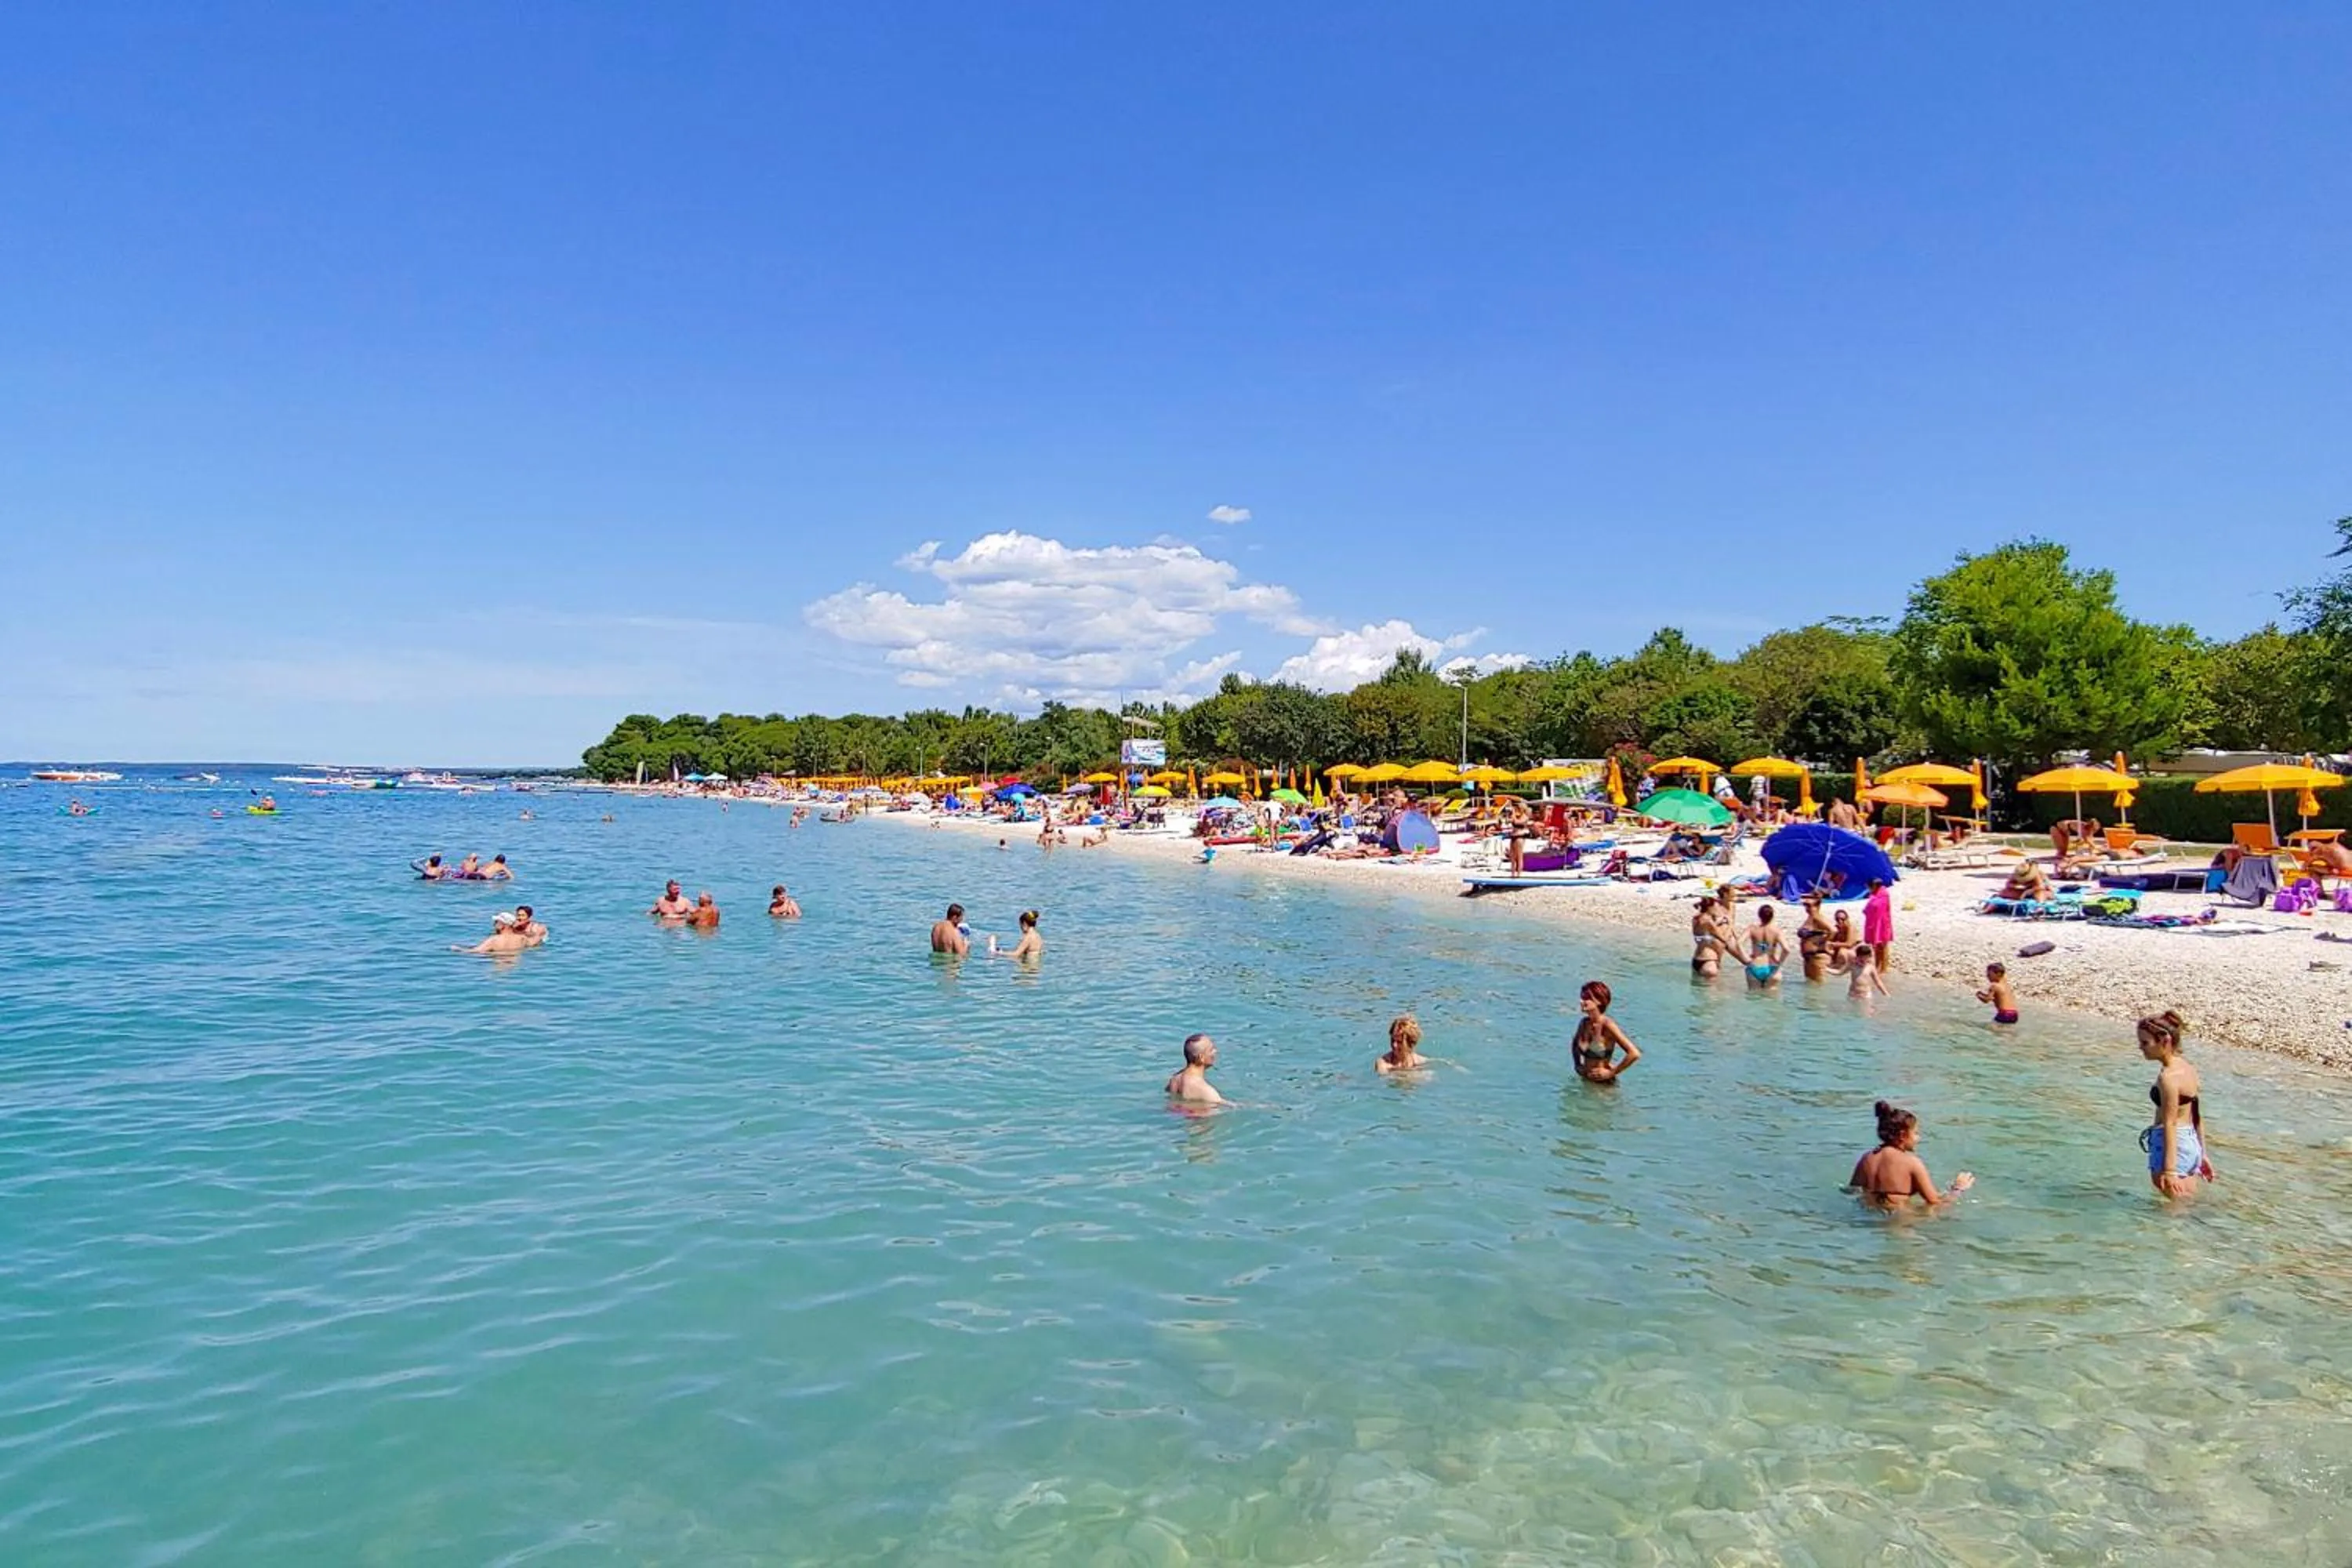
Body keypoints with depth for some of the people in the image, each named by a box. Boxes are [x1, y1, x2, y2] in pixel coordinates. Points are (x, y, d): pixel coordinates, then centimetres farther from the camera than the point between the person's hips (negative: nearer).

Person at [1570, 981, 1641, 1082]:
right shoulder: (1584, 1023, 1)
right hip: (1585, 1081, 6)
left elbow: (1634, 1054, -23)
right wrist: (1578, 1065, 10)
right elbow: (1575, 1045, 24)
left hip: (1604, 1083, -6)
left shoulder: (1607, 1025, -18)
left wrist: (1611, 1073, -16)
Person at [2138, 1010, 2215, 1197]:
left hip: (2173, 1146, -10)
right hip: (2192, 1145, 10)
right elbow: (2197, 1116, 16)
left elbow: (2170, 1124, -22)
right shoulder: (2187, 1067, 9)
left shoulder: (2168, 1077, -19)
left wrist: (2169, 1170, -22)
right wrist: (2202, 1154, 23)